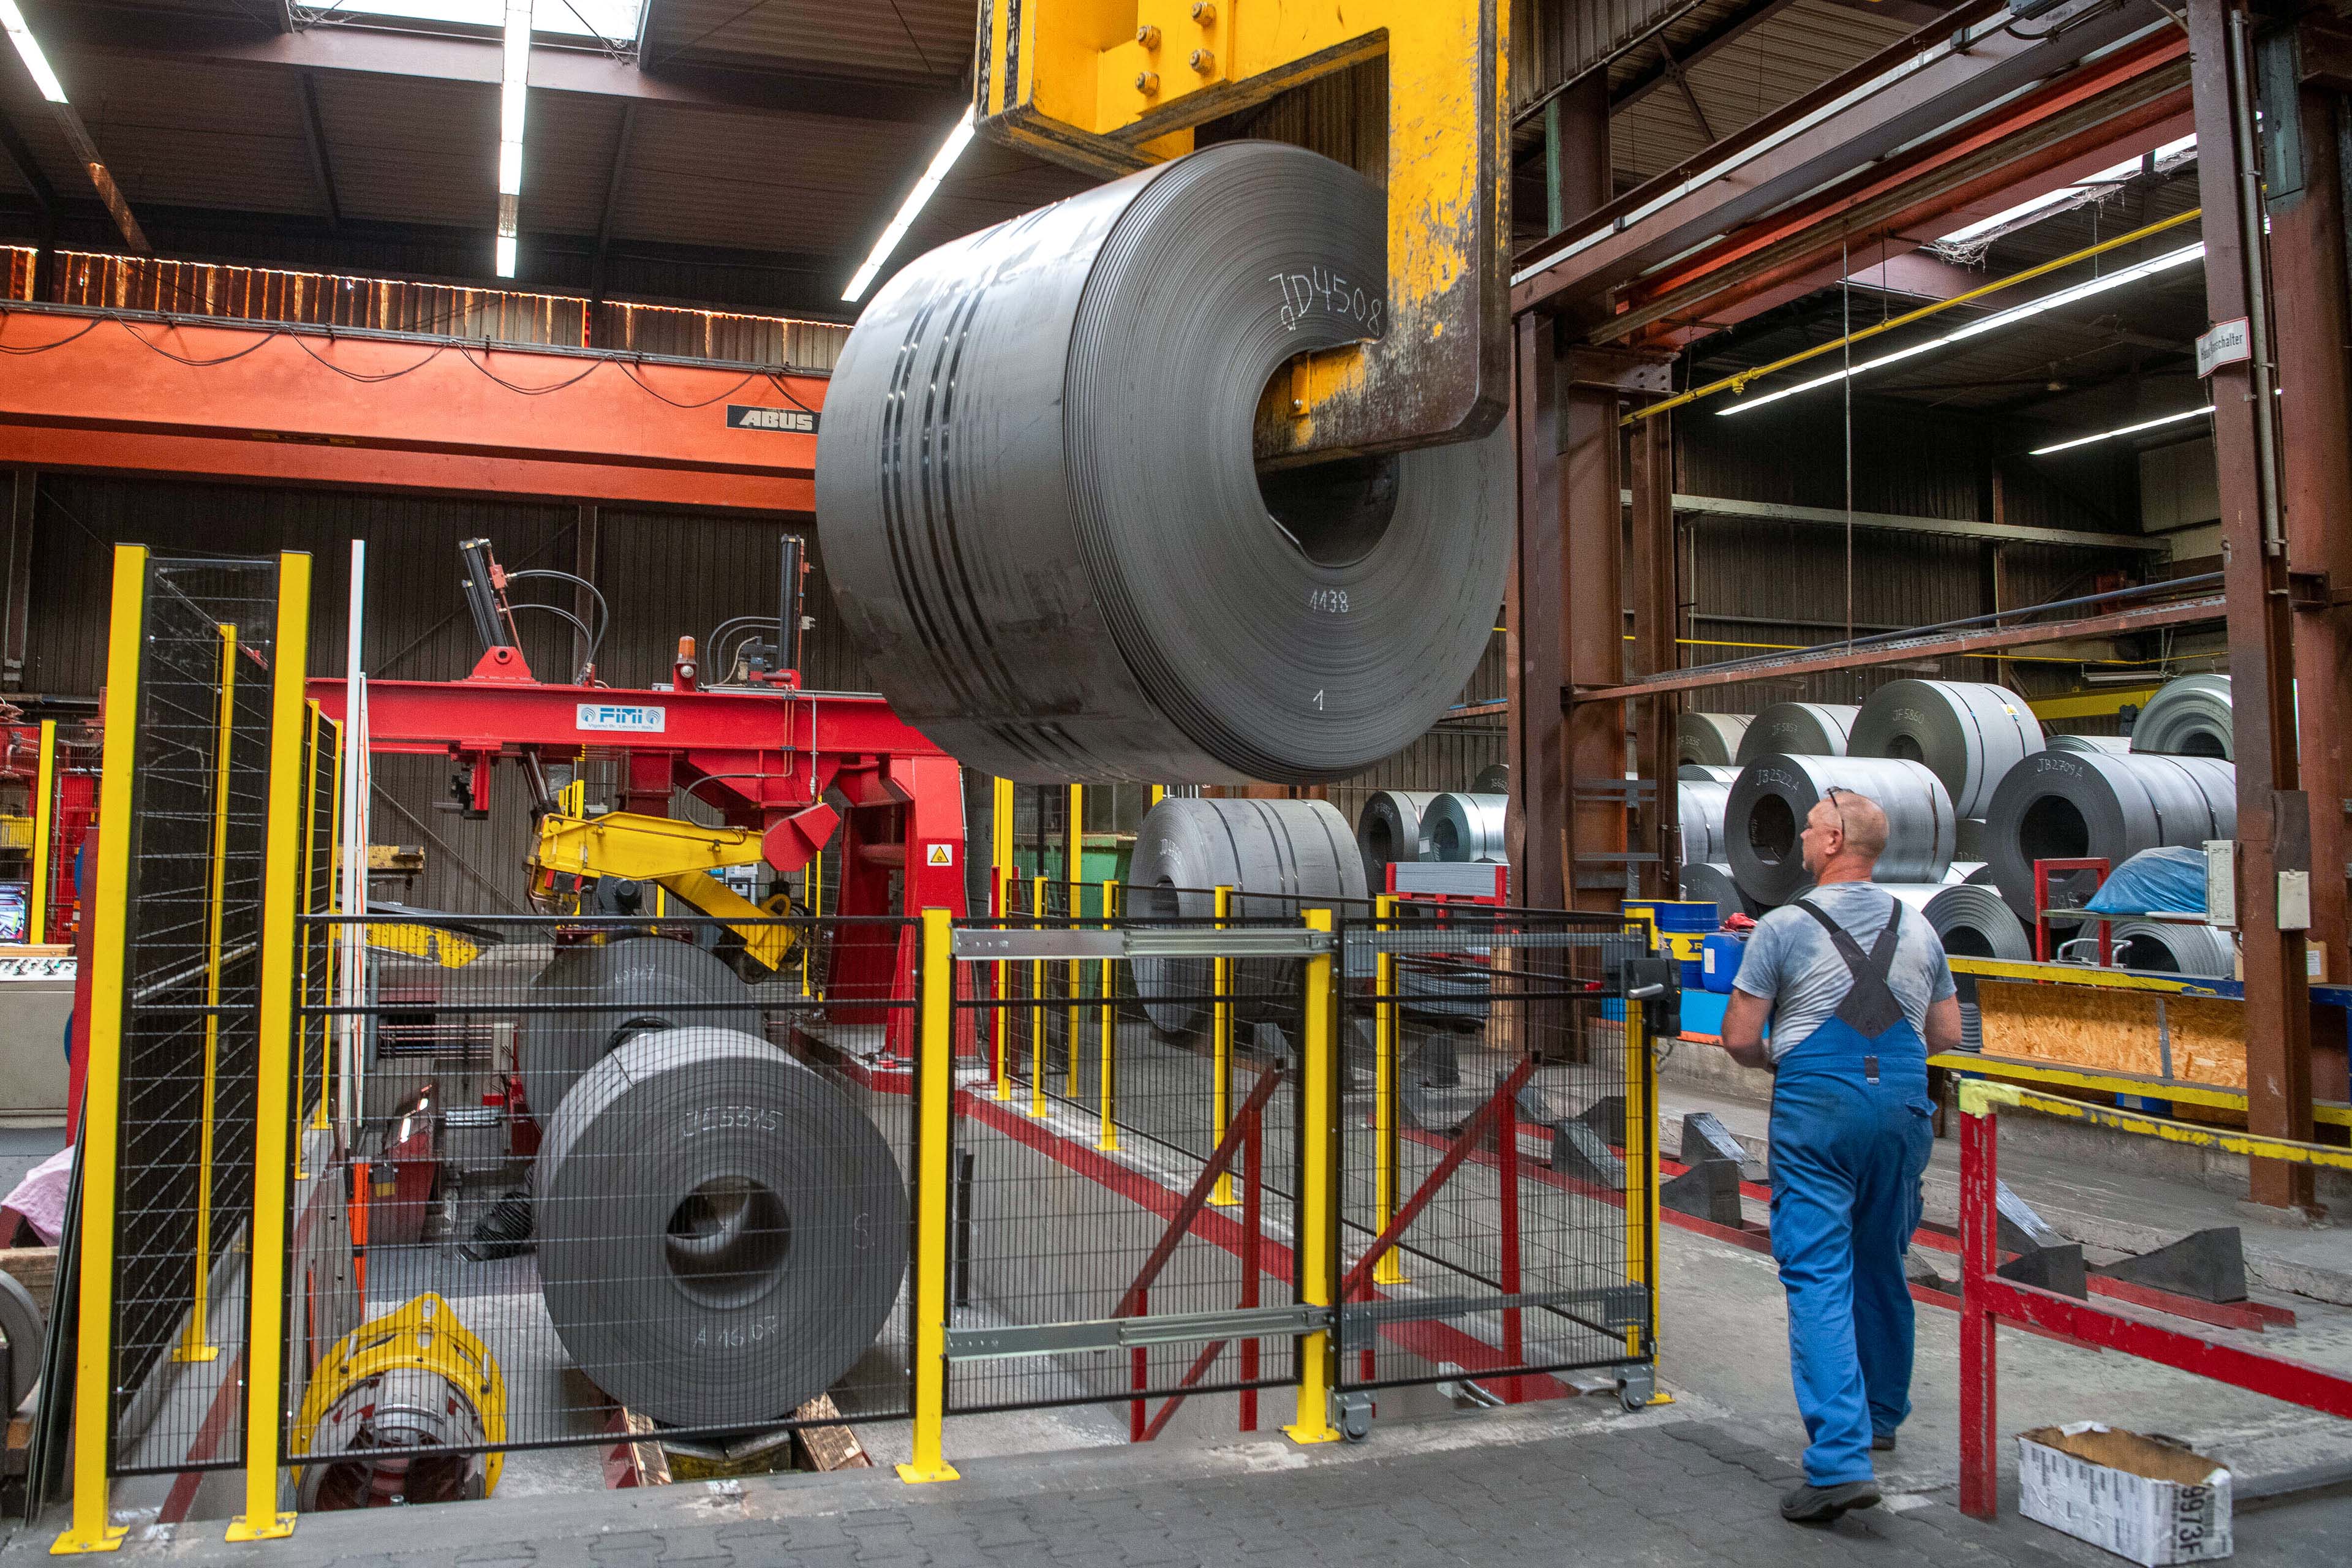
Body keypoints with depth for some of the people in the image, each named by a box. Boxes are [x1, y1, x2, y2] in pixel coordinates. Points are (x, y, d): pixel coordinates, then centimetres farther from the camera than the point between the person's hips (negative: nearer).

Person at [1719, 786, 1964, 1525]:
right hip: (1903, 1108, 5)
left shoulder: (1784, 927, -6)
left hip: (1816, 1108, -5)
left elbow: (1739, 1039, -6)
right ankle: (1880, 1416, 36)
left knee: (1818, 1277, -6)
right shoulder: (1919, 929, 10)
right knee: (1882, 1268, 20)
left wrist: (1774, 1060, 14)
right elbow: (1947, 1034, 15)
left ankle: (1840, 1458, -14)